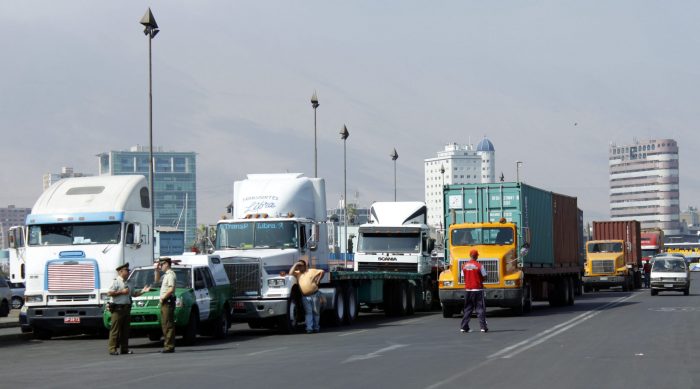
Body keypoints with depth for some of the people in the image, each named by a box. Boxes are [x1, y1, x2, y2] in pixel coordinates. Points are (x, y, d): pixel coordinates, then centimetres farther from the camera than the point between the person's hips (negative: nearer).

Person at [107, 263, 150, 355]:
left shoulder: (127, 284, 21)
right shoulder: (116, 282, -4)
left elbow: (134, 294, 27)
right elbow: (109, 293, -15)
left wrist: (143, 291, 11)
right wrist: (122, 292, -14)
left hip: (126, 309, 8)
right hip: (118, 309, -8)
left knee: (125, 330, 8)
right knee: (115, 330, -8)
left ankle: (124, 348, 13)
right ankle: (112, 349, -9)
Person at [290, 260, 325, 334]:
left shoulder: (311, 271, 7)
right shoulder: (298, 273, 14)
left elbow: (321, 272, 4)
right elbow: (290, 273, -1)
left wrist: (318, 280, -3)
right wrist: (295, 265, -1)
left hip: (314, 295, -2)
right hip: (305, 297, 2)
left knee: (316, 311, 5)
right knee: (308, 312, -6)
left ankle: (316, 327, 12)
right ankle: (309, 328, -13)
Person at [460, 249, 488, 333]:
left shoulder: (464, 266, 2)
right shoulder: (479, 266, -10)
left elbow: (464, 277, 10)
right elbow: (484, 277, -6)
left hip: (468, 289, 4)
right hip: (478, 289, -4)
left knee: (467, 309, 12)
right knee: (480, 309, 0)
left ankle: (464, 327, 10)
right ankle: (483, 327, -6)